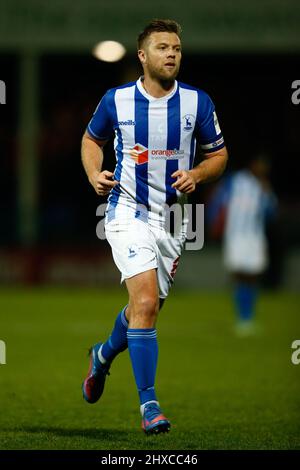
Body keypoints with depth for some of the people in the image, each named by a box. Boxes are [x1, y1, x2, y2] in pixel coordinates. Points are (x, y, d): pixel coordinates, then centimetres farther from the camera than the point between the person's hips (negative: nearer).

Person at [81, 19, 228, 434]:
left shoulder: (198, 102, -2)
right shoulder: (116, 100, -4)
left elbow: (218, 155, 8)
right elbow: (92, 139, 14)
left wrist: (196, 174, -13)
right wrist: (94, 175, -5)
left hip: (173, 217, 3)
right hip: (129, 212, -3)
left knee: (145, 307, 14)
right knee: (145, 302, -20)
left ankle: (104, 355, 46)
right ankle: (148, 402, -15)